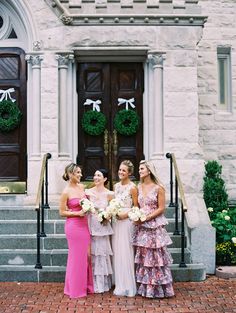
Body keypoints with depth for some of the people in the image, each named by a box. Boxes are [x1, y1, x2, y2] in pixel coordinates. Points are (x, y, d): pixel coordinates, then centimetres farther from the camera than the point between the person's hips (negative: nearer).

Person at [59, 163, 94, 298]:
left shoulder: (82, 187, 8)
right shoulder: (66, 192, -11)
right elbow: (62, 212, -8)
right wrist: (77, 213, -17)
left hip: (84, 224, 7)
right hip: (73, 225, -7)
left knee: (87, 255, 12)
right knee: (77, 256, 2)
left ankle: (86, 285, 25)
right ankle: (76, 288, 16)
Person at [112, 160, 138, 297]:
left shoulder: (132, 187, -9)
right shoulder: (116, 186, 12)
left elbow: (136, 207, -6)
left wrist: (126, 214, -18)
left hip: (126, 221, -7)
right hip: (116, 221, 7)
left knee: (126, 252, -2)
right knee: (117, 252, 10)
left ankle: (129, 286, 9)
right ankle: (120, 285, 21)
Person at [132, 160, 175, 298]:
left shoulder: (158, 188, -6)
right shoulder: (139, 187, 9)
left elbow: (161, 208, -8)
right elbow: (137, 206, 13)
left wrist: (146, 218, -14)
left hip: (155, 226, -5)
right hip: (141, 226, 5)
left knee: (156, 256, 1)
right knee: (143, 256, 7)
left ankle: (159, 289, 11)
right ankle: (145, 288, 16)